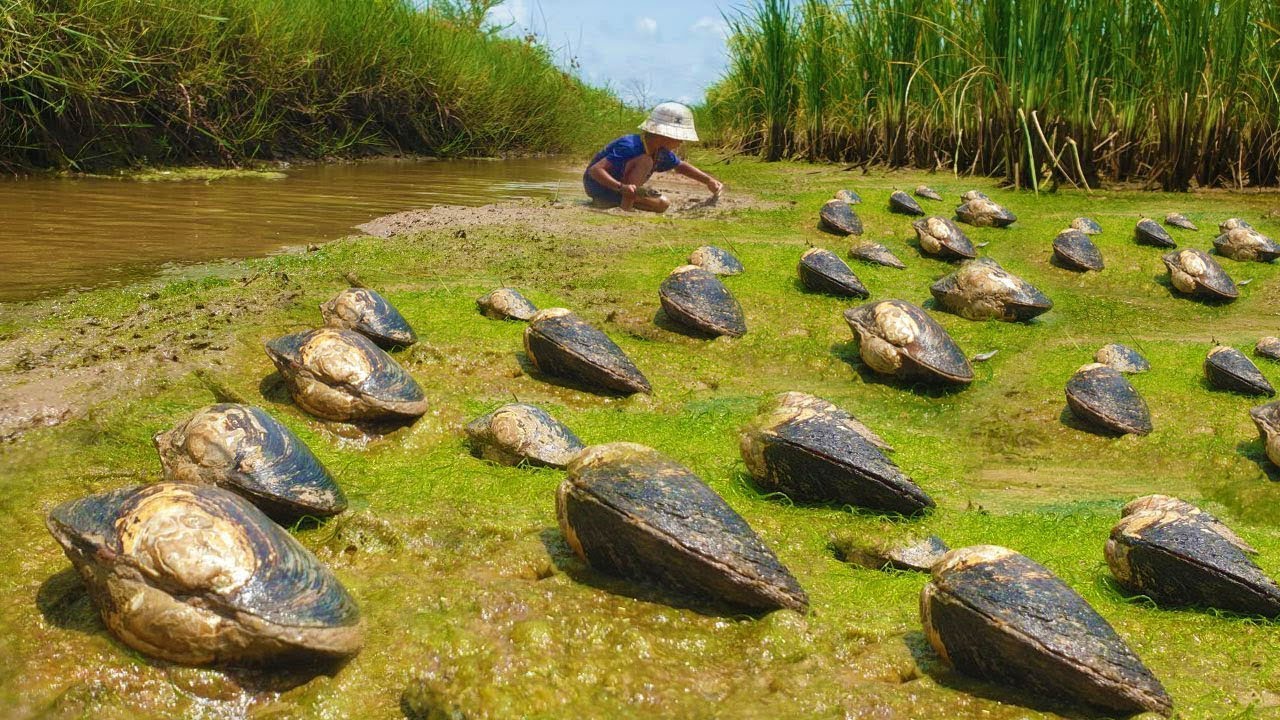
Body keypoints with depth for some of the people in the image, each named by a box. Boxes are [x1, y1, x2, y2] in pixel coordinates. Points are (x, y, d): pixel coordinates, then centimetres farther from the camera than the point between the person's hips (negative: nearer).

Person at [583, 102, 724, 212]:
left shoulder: (661, 153, -4)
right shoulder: (630, 146, -31)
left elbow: (680, 166, 19)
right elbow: (595, 170, -38)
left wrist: (709, 180, 9)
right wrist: (621, 187, -53)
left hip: (617, 190, 9)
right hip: (598, 186, -9)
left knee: (663, 204, -1)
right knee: (645, 161, -27)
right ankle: (626, 204, -23)